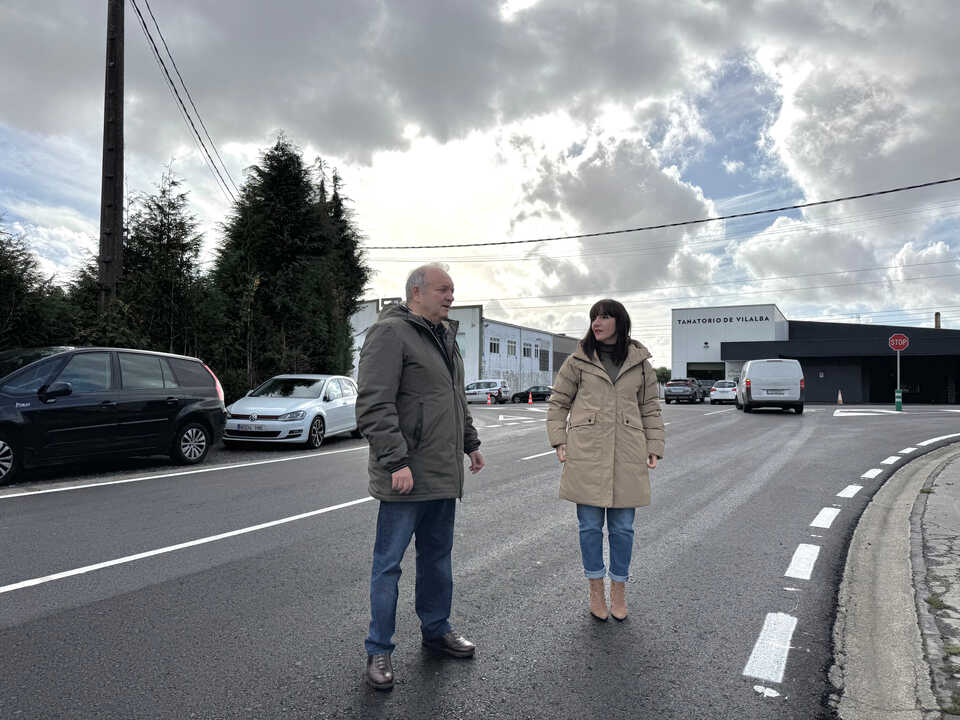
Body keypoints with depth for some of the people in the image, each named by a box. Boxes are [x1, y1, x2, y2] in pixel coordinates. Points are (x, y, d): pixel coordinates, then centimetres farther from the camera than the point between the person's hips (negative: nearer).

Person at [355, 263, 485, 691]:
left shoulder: (445, 337, 17)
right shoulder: (390, 333, -13)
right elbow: (374, 405, -20)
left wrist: (470, 443, 24)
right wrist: (396, 461, -24)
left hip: (443, 475, 9)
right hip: (406, 476, -8)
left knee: (437, 557, 19)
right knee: (388, 563, 4)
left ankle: (436, 631, 35)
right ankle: (379, 650, 18)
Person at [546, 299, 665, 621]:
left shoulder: (640, 363, 9)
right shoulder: (578, 361, 5)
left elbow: (650, 409, 13)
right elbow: (557, 403, 9)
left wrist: (654, 448, 5)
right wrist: (559, 441, -1)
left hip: (627, 456, 1)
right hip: (586, 454, -1)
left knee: (622, 527, 8)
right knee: (590, 525, 6)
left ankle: (619, 591, 25)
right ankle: (596, 590, 23)